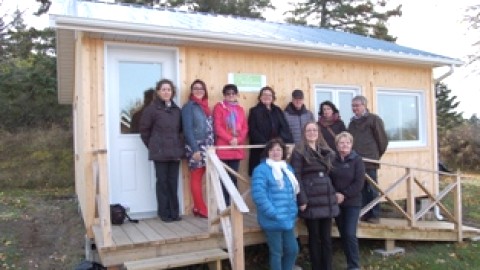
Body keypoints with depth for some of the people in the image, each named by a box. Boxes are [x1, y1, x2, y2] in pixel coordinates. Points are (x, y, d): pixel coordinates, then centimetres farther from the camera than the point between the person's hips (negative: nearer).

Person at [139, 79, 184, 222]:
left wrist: (179, 144, 6)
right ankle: (164, 212, 15)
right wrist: (152, 146, 4)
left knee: (173, 182, 8)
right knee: (162, 181, 3)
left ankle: (174, 212, 18)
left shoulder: (176, 110, 10)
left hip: (175, 151, 4)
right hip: (160, 152, -4)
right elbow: (144, 130, 1)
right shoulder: (151, 108, -3)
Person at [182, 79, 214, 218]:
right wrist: (195, 149, -18)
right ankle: (201, 209, 8)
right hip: (196, 147, -6)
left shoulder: (205, 106, 16)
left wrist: (212, 147, 6)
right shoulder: (188, 106, -4)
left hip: (206, 147, 6)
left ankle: (198, 207, 17)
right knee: (196, 178, 2)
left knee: (199, 177, 8)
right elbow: (187, 129, -11)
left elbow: (211, 128, 14)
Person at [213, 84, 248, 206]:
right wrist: (230, 139, -16)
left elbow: (245, 128, 10)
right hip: (223, 148, -4)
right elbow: (217, 127, -7)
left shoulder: (240, 109, 15)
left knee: (233, 177, 8)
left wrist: (238, 139, -8)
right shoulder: (219, 107, 2)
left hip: (237, 149, 4)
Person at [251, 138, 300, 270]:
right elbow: (259, 195, -21)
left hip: (288, 220, 7)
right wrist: (274, 214, -21)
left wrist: (293, 212, 10)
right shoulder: (261, 170, -12)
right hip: (272, 221, -7)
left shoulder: (287, 168, 14)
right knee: (276, 252, 4)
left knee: (293, 249, 14)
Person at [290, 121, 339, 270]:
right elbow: (296, 177, -11)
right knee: (314, 237, 4)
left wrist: (334, 195, 10)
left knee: (327, 237, 10)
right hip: (311, 200, -5)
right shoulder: (299, 152, -4)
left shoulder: (326, 151, 15)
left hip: (327, 199, 5)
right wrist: (301, 200, -17)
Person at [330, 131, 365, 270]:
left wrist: (344, 195, -16)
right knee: (343, 234, 10)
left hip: (352, 202, -3)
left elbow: (359, 183, -11)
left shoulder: (357, 160, -5)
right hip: (336, 203, 3)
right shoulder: (332, 160, 2)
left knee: (350, 234, -9)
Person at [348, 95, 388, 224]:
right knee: (361, 188, 8)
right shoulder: (353, 122, 18)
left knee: (372, 188, -1)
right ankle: (364, 213, 15)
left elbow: (382, 139, -1)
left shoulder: (374, 119, -2)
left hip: (369, 160, -6)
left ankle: (374, 215, 7)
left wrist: (377, 154, 7)